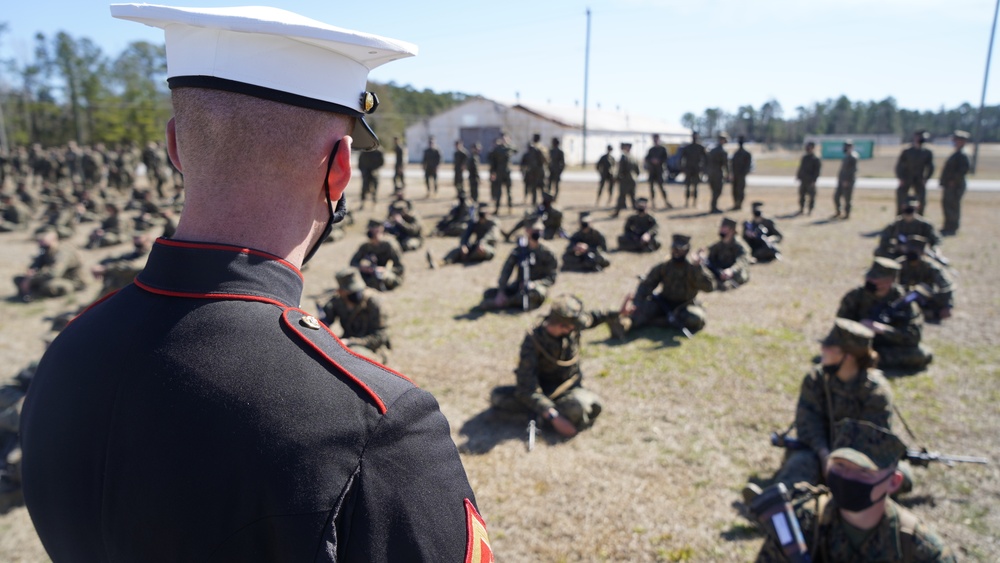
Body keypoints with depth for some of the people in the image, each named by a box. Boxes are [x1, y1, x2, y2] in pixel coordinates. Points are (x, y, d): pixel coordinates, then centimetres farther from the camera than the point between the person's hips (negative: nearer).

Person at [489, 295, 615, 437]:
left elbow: (591, 317, 13)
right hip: (545, 391, -1)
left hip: (571, 388, 1)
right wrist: (554, 417, -39)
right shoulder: (532, 342, -27)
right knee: (497, 396, -27)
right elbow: (527, 389, -31)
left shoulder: (573, 327, -14)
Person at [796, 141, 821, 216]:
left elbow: (817, 171, -12)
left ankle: (810, 210, 6)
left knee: (811, 196, 0)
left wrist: (813, 181, -18)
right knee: (802, 195, 10)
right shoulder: (804, 158, 11)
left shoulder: (816, 159, -9)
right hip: (803, 180, 6)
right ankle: (801, 209, 20)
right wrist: (798, 176, 10)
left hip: (810, 181, -6)